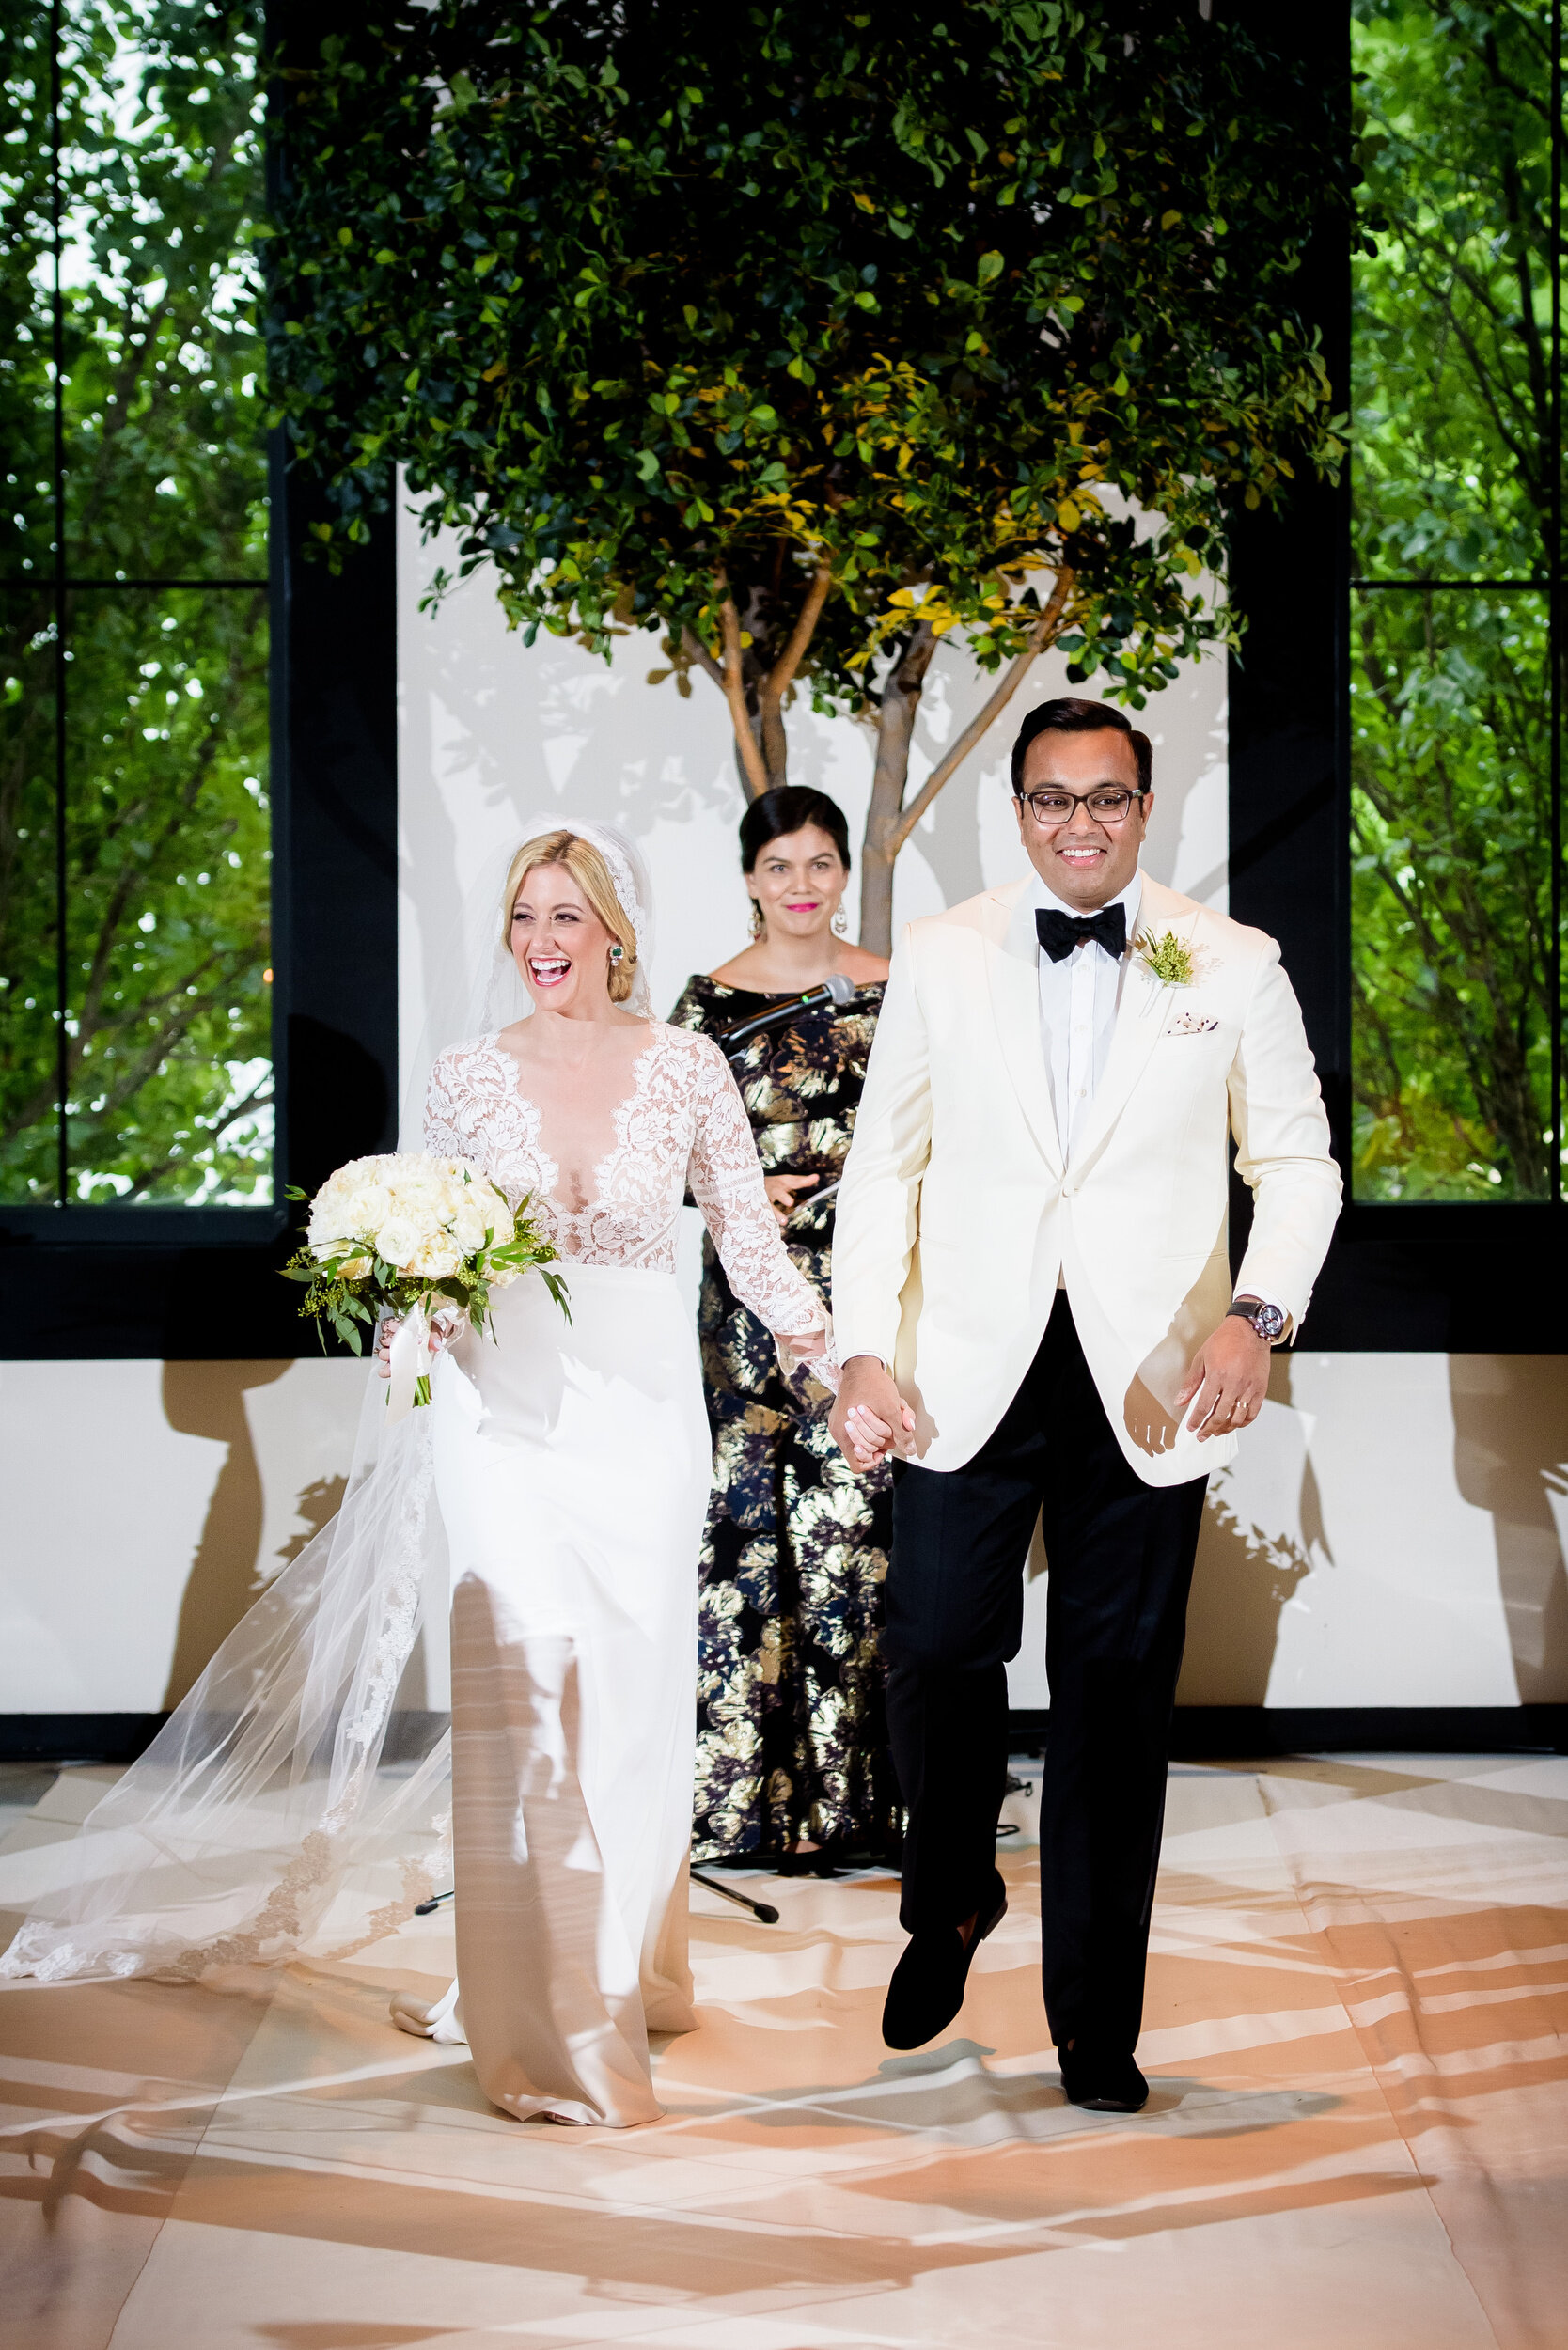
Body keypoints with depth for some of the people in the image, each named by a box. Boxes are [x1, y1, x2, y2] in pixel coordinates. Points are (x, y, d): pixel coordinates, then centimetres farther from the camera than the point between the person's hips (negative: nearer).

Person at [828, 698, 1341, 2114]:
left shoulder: (1235, 967, 4)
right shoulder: (941, 958, 6)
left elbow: (1297, 1161, 7)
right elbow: (885, 1160, 8)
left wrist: (1260, 1311, -11)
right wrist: (865, 1350, 0)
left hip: (1147, 1386, 0)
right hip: (969, 1373, 0)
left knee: (1117, 1693, 5)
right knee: (936, 1654, -4)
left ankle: (1095, 2022, 17)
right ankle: (952, 1904, 28)